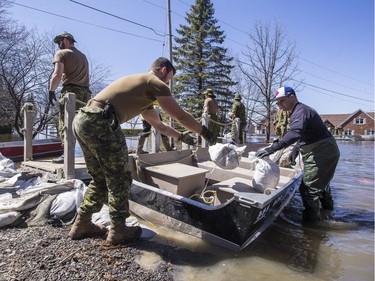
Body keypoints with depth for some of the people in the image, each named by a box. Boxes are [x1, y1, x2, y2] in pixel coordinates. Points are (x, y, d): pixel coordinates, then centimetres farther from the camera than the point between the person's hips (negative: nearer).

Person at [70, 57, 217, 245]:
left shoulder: (140, 88, 31)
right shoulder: (155, 83, 3)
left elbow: (157, 123, 37)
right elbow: (180, 115, 3)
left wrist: (181, 136, 43)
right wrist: (204, 132, 16)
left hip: (82, 120, 10)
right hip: (100, 123, -10)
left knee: (100, 179, 20)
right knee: (120, 179, 3)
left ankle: (81, 224, 29)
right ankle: (118, 230, 14)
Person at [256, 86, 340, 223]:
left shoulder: (300, 111, -20)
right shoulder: (300, 111, 15)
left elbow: (295, 133, -39)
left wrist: (272, 148, -45)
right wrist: (296, 149, 6)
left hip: (321, 153, -11)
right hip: (327, 151, 11)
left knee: (308, 189, -8)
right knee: (321, 182, 30)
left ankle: (311, 220, 4)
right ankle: (327, 207, 52)